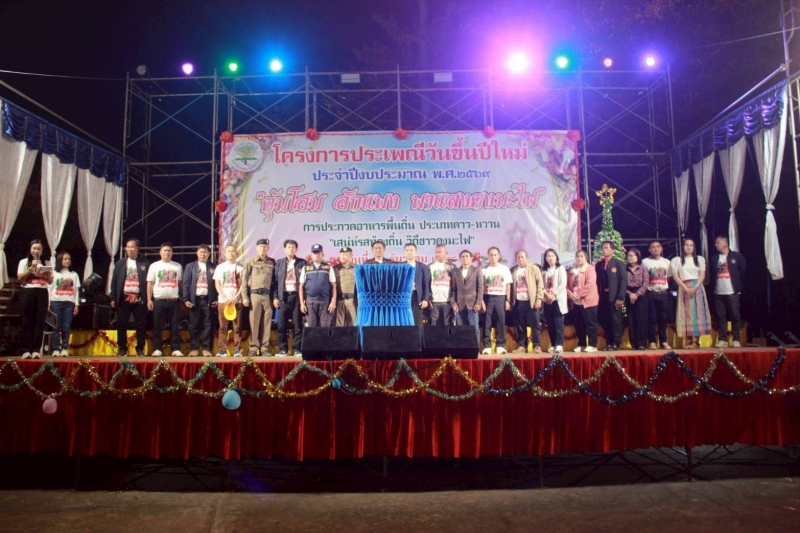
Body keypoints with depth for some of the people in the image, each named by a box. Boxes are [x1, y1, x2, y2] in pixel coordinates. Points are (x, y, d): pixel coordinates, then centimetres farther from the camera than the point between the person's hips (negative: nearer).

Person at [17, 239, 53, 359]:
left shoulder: (45, 263, 17)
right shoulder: (24, 262, 10)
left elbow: (50, 281, 13)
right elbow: (20, 277, -3)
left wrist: (46, 273, -5)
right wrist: (32, 268, -10)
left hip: (42, 293, 2)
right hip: (27, 292, -2)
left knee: (40, 321, -4)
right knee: (27, 321, -4)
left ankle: (36, 350, -4)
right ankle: (26, 350, -3)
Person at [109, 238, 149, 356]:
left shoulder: (145, 263, 5)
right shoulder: (120, 263, 10)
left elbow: (148, 281, 2)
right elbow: (114, 281, 8)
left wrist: (148, 298, -4)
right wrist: (113, 298, 2)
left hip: (139, 299, -2)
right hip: (124, 298, 2)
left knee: (140, 325, 0)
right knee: (121, 325, 3)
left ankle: (140, 349, 8)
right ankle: (122, 348, 13)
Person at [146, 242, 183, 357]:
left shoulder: (177, 266, 10)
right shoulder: (154, 266, 6)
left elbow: (180, 283, 11)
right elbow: (150, 284, 4)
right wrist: (149, 300, -3)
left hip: (174, 301, 1)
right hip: (159, 301, -1)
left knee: (174, 327, 2)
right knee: (157, 327, 3)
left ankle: (176, 349, 5)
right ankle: (157, 349, 10)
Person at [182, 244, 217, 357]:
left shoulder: (214, 267, 8)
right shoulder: (190, 266, 11)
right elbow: (186, 283, 6)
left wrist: (217, 299, -2)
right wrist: (186, 299, -3)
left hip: (209, 300, 0)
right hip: (194, 300, 1)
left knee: (208, 325, 0)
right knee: (194, 325, 2)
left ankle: (206, 348, 5)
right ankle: (194, 348, 8)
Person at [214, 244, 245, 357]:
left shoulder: (240, 267, 6)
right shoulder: (220, 267, 9)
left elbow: (243, 284, 2)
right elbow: (217, 284, 4)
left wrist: (235, 298, -10)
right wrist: (225, 298, -8)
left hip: (237, 301, -1)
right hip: (223, 301, 1)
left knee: (237, 327, -1)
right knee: (223, 326, 1)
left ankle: (237, 350, 2)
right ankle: (223, 350, 5)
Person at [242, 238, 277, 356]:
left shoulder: (272, 262, 9)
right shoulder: (250, 261, 5)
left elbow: (275, 280, 10)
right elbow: (244, 280, 3)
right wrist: (245, 296, -3)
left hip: (268, 295, 2)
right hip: (255, 294, -2)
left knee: (267, 322, 2)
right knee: (254, 322, 0)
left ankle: (264, 347, 8)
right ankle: (253, 347, 7)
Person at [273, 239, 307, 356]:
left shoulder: (302, 262, 6)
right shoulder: (279, 263, 11)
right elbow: (275, 280, 8)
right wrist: (275, 297, 1)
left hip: (297, 295, -1)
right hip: (284, 296, 1)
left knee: (297, 323, 0)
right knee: (282, 324, 0)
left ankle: (297, 348, 6)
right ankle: (283, 348, 8)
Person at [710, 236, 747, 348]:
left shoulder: (736, 256, 1)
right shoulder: (714, 258, 12)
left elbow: (743, 270, 3)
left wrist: (737, 282, 4)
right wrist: (713, 285, 2)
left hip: (732, 292, -3)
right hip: (718, 292, 3)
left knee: (735, 316, -1)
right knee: (720, 317, 3)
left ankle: (736, 340, 4)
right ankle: (722, 340, 6)